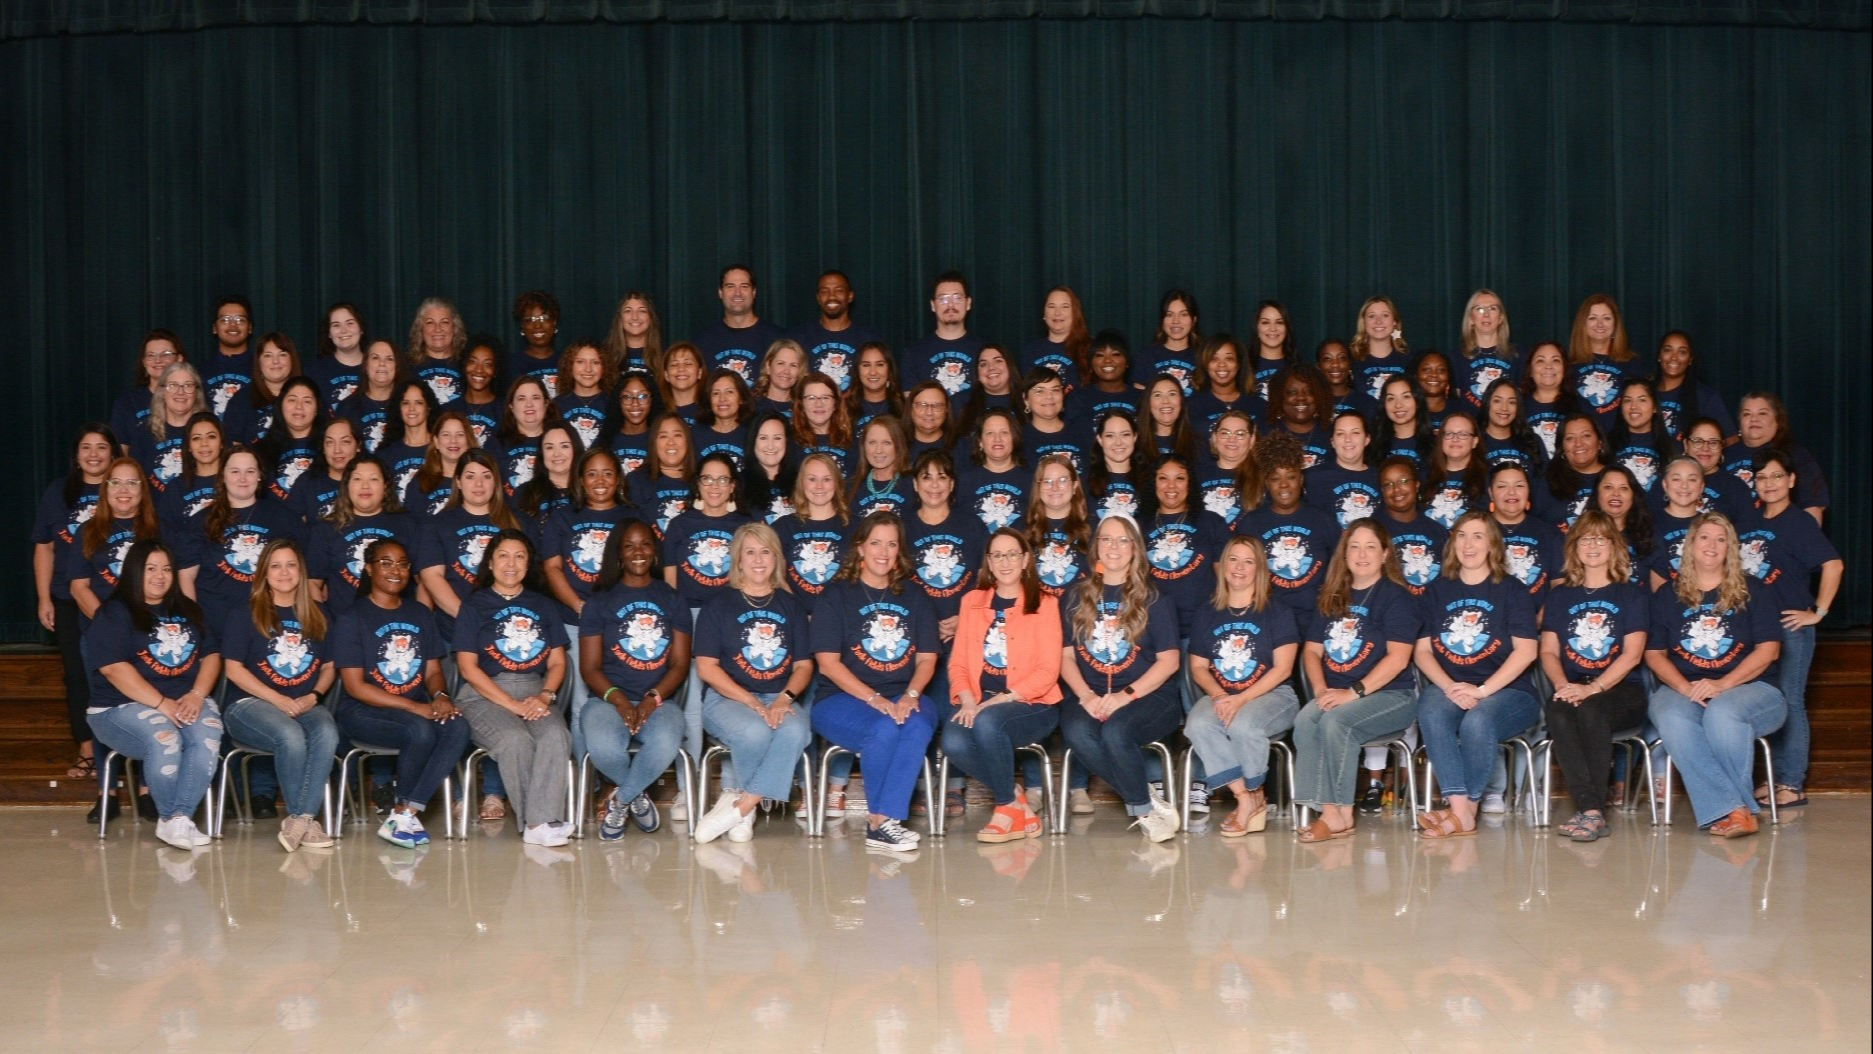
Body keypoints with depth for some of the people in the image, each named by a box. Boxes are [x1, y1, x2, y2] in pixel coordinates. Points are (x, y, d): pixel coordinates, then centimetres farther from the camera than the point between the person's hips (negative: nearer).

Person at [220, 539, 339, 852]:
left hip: (306, 706, 3)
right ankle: (306, 819, -20)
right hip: (252, 704, -3)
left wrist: (313, 697, -4)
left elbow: (329, 667, 18)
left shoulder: (317, 618, 18)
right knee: (291, 736, -36)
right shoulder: (244, 614, 6)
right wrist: (279, 700, -12)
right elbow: (234, 668, -1)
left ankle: (298, 820, -34)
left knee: (327, 732, -33)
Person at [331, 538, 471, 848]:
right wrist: (413, 707, -18)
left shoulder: (420, 615, 16)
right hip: (362, 712, -5)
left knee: (457, 727, -28)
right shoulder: (352, 619, -2)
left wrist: (440, 696, -12)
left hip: (418, 709, 5)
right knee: (420, 730, -35)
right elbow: (355, 686, -9)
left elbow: (433, 671, 14)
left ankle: (403, 815, -28)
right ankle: (406, 815, -15)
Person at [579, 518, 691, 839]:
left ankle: (620, 801, -6)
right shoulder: (600, 603, 11)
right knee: (604, 747, -36)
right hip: (609, 700, -1)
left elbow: (680, 663, 6)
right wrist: (619, 700, -15)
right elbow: (590, 668, 4)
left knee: (665, 743, -36)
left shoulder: (672, 601, 15)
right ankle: (638, 795, -1)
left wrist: (652, 699, -12)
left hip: (659, 701, 1)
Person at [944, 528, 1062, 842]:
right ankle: (1014, 794, -6)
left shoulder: (1044, 605, 3)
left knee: (987, 721, -36)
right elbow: (958, 662, 10)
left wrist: (1003, 699, -18)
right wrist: (967, 700, -10)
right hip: (979, 702, 3)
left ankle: (1008, 807, -15)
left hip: (1031, 704, -3)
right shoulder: (971, 602, 15)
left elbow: (1048, 671, -5)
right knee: (955, 743, -30)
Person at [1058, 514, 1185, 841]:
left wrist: (1126, 695, -15)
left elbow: (1168, 661, -1)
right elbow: (1066, 656, 9)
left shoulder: (1151, 599, 5)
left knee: (1115, 731, -36)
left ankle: (1142, 807, -11)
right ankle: (1147, 804, -18)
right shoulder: (1077, 598, 13)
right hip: (1090, 698, 3)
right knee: (1077, 732, -32)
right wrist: (1086, 695, -10)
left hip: (1148, 695, -2)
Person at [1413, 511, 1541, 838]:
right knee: (1431, 715, -33)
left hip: (1506, 690, -2)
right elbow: (1422, 650, 9)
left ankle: (1464, 808, -23)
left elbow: (1527, 650, -4)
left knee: (1477, 721, -36)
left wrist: (1482, 690, -15)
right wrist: (1450, 687, -11)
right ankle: (1461, 812, -39)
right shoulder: (1436, 592, 16)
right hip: (1447, 687, 2)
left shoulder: (1512, 591, 7)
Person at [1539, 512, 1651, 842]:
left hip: (1621, 691, -2)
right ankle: (1592, 810, -42)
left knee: (1591, 709, -37)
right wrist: (1562, 685, -11)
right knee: (1558, 713, -34)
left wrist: (1594, 688, -16)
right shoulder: (1560, 595, 19)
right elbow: (1549, 650, 11)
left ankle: (1590, 812, -38)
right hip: (1571, 689, 2)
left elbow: (1633, 653, -2)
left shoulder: (1632, 594, 10)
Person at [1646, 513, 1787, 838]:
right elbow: (1654, 653, 9)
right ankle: (1732, 810, -37)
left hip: (1748, 686, -1)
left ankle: (1728, 810, -24)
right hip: (1681, 690, 1)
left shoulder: (1753, 593, 10)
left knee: (1722, 713, -38)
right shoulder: (1666, 597, 15)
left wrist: (1723, 683, -14)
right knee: (1672, 719, -35)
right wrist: (1685, 688, -11)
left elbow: (1768, 649, 1)